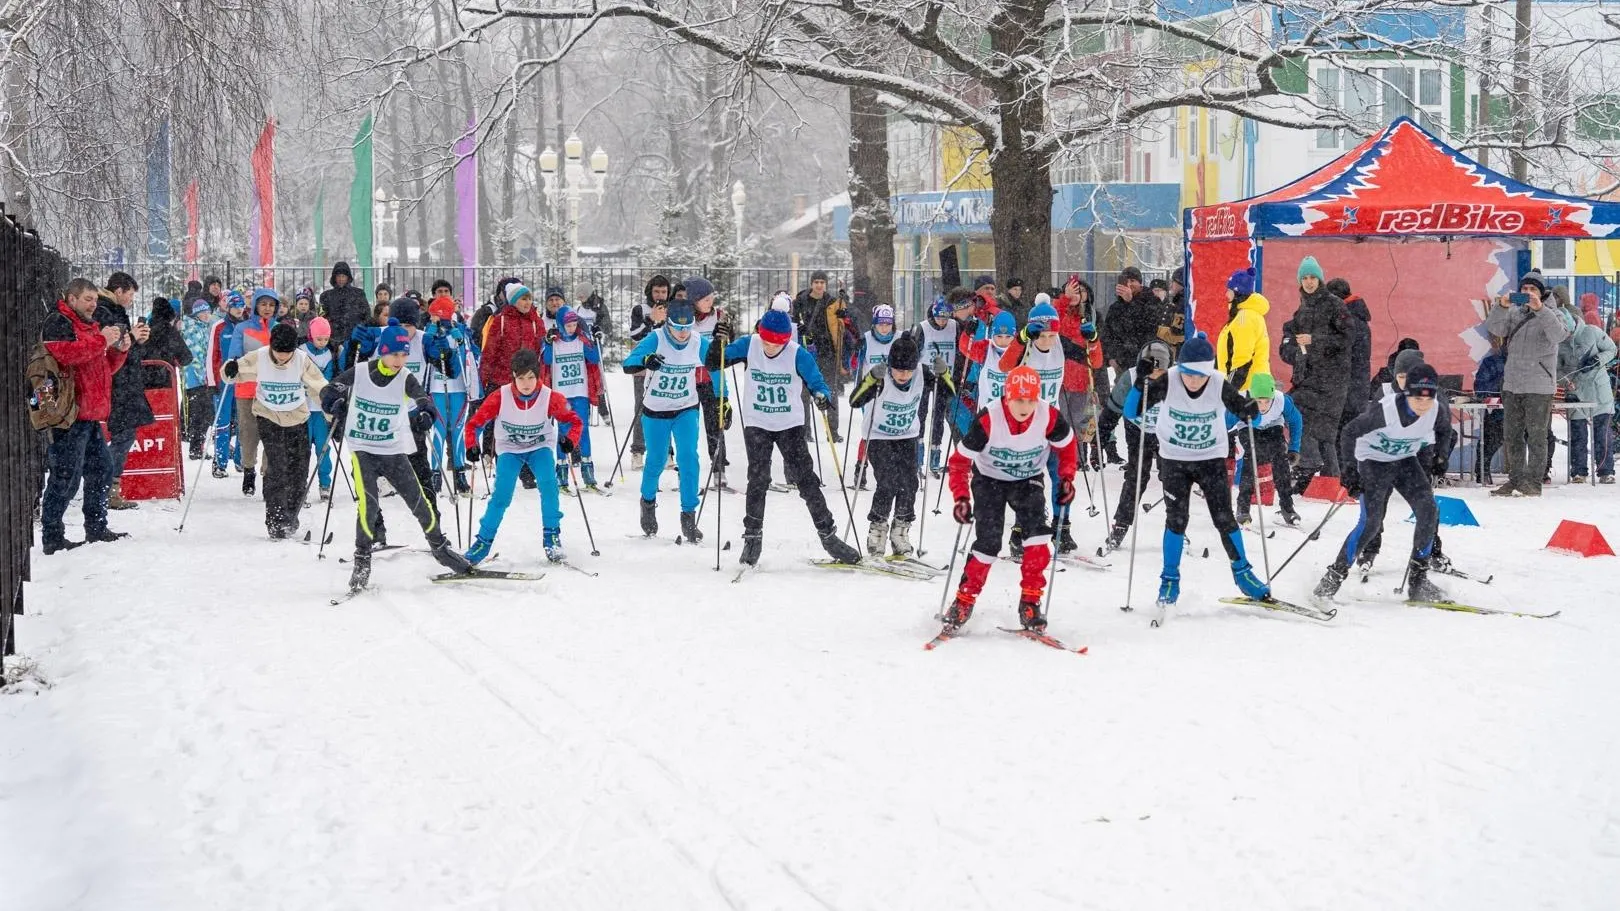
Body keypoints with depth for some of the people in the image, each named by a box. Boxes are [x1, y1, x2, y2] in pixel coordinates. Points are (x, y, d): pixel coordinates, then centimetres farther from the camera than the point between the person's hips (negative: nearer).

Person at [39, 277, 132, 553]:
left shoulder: (90, 326, 25)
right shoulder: (58, 323, -5)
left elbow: (105, 367, 27)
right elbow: (63, 354, -24)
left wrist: (120, 350, 8)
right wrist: (101, 340, -22)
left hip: (92, 414, 10)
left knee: (100, 469, 14)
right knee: (66, 476, -11)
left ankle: (96, 528, 25)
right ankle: (52, 536, -9)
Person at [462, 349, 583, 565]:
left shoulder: (550, 397, -21)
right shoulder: (500, 397, -22)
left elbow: (574, 421, -9)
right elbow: (474, 423, -12)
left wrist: (570, 440, -28)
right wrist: (471, 446, -28)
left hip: (540, 448, 0)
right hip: (509, 449, 0)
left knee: (548, 484, -25)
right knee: (501, 494, -17)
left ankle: (552, 537, -12)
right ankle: (483, 541, -2)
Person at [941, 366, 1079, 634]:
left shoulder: (1049, 418, -24)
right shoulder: (988, 419, -31)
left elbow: (1067, 445, -1)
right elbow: (960, 460, -20)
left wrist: (1066, 478, -13)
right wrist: (961, 497, -30)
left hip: (1029, 481, 2)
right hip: (989, 479, -2)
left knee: (1037, 535, -18)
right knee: (988, 542, -13)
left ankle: (1030, 601, -6)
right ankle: (964, 600, 6)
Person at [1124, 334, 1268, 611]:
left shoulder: (1220, 386, -19)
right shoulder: (1168, 382, -20)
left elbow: (1241, 411, -8)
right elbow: (1131, 412, -19)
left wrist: (1251, 412, -32)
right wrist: (1141, 383, -35)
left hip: (1212, 459, 0)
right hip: (1174, 460, 0)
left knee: (1224, 518, 0)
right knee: (1176, 520, -6)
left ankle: (1242, 573, 17)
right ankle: (1170, 580, 9)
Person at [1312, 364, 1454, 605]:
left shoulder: (1437, 410, -19)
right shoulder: (1386, 409, -32)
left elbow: (1444, 430, 8)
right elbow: (1350, 432, -20)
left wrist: (1439, 458, 5)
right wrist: (1350, 469, -21)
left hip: (1406, 460, 5)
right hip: (1374, 460, -5)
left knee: (1429, 511, -13)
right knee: (1371, 521, -18)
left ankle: (1417, 578, -1)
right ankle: (1334, 577, -7)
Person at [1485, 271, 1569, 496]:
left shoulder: (1550, 314, 0)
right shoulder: (1513, 313, 10)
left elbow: (1559, 334, -20)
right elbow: (1494, 328, -4)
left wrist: (1539, 309, -29)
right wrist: (1502, 306, -21)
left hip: (1539, 386, -5)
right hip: (1512, 384, 5)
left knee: (1536, 436, -2)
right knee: (1511, 436, 9)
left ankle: (1533, 483, 2)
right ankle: (1515, 480, 18)